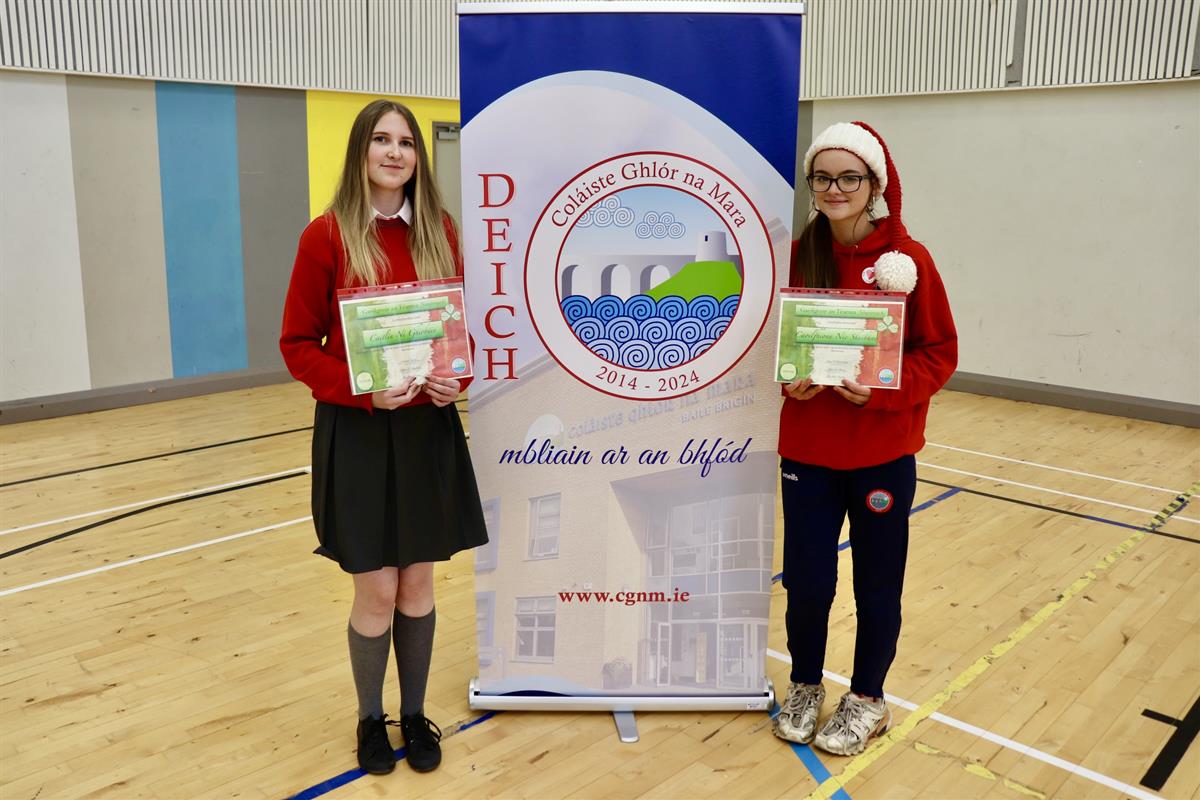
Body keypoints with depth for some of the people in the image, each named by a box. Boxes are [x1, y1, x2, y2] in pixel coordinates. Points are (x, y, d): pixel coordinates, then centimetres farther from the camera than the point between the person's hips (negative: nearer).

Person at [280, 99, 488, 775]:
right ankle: (371, 720, 29)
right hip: (357, 432, -3)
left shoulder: (440, 232, 5)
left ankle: (415, 715, 31)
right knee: (376, 591, 4)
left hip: (430, 430, 3)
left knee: (418, 584, 12)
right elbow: (298, 345, -5)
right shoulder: (327, 236, -6)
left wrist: (457, 379, -9)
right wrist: (364, 392, -19)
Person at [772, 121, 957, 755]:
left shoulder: (907, 259, -8)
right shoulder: (796, 255, -1)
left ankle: (867, 700, 35)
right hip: (806, 449, 2)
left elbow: (939, 352, -5)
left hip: (882, 453, -1)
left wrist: (880, 389, -21)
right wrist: (788, 379, -12)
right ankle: (805, 687, 34)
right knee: (806, 579, 8)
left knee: (877, 583, 12)